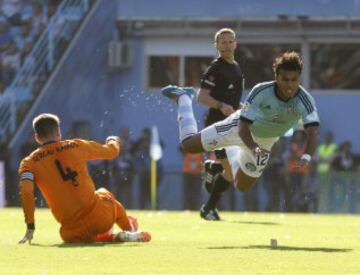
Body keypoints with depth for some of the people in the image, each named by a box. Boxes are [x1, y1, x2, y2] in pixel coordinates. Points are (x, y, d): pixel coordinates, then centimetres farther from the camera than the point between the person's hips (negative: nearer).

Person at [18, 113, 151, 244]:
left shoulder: (29, 162, 2)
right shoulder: (76, 146, 5)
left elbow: (26, 190, -15)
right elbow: (112, 151, 19)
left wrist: (30, 227, -11)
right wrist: (114, 141, 43)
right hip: (101, 218, 3)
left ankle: (118, 237, 10)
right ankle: (130, 231, 40)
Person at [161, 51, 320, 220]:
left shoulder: (305, 100, -33)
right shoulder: (261, 92, -36)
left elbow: (313, 132, -42)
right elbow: (243, 126, -34)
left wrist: (306, 157, -61)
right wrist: (253, 148, -54)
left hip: (265, 141, 3)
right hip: (242, 128, -3)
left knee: (243, 186, 16)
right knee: (189, 145, 3)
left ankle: (233, 159, 51)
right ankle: (184, 98, 28)